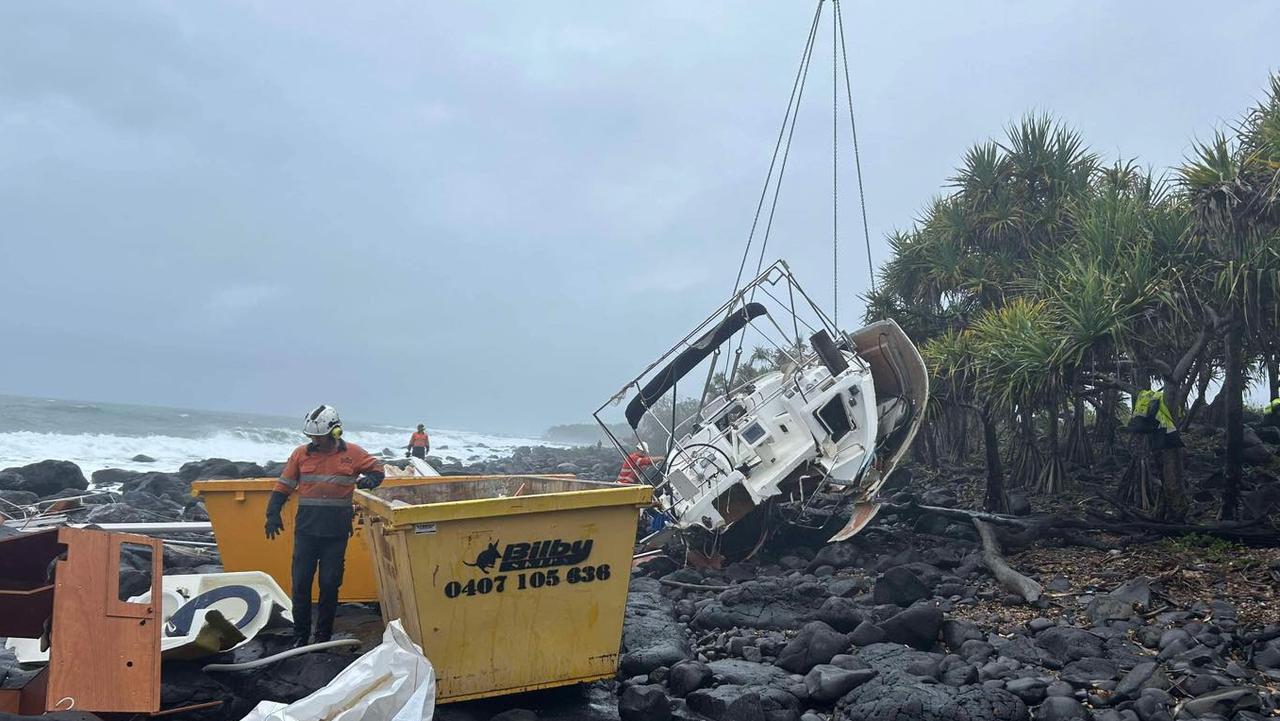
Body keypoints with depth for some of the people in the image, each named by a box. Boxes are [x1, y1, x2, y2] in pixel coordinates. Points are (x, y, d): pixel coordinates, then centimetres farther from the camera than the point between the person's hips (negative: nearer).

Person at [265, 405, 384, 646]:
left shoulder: (352, 453, 1)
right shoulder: (301, 453, 4)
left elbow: (377, 469, 12)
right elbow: (283, 486, 9)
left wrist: (369, 480, -11)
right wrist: (273, 514, -1)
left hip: (336, 532, -1)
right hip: (306, 529, 1)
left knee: (329, 583, 5)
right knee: (301, 582, 4)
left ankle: (323, 635, 18)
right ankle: (300, 635, 17)